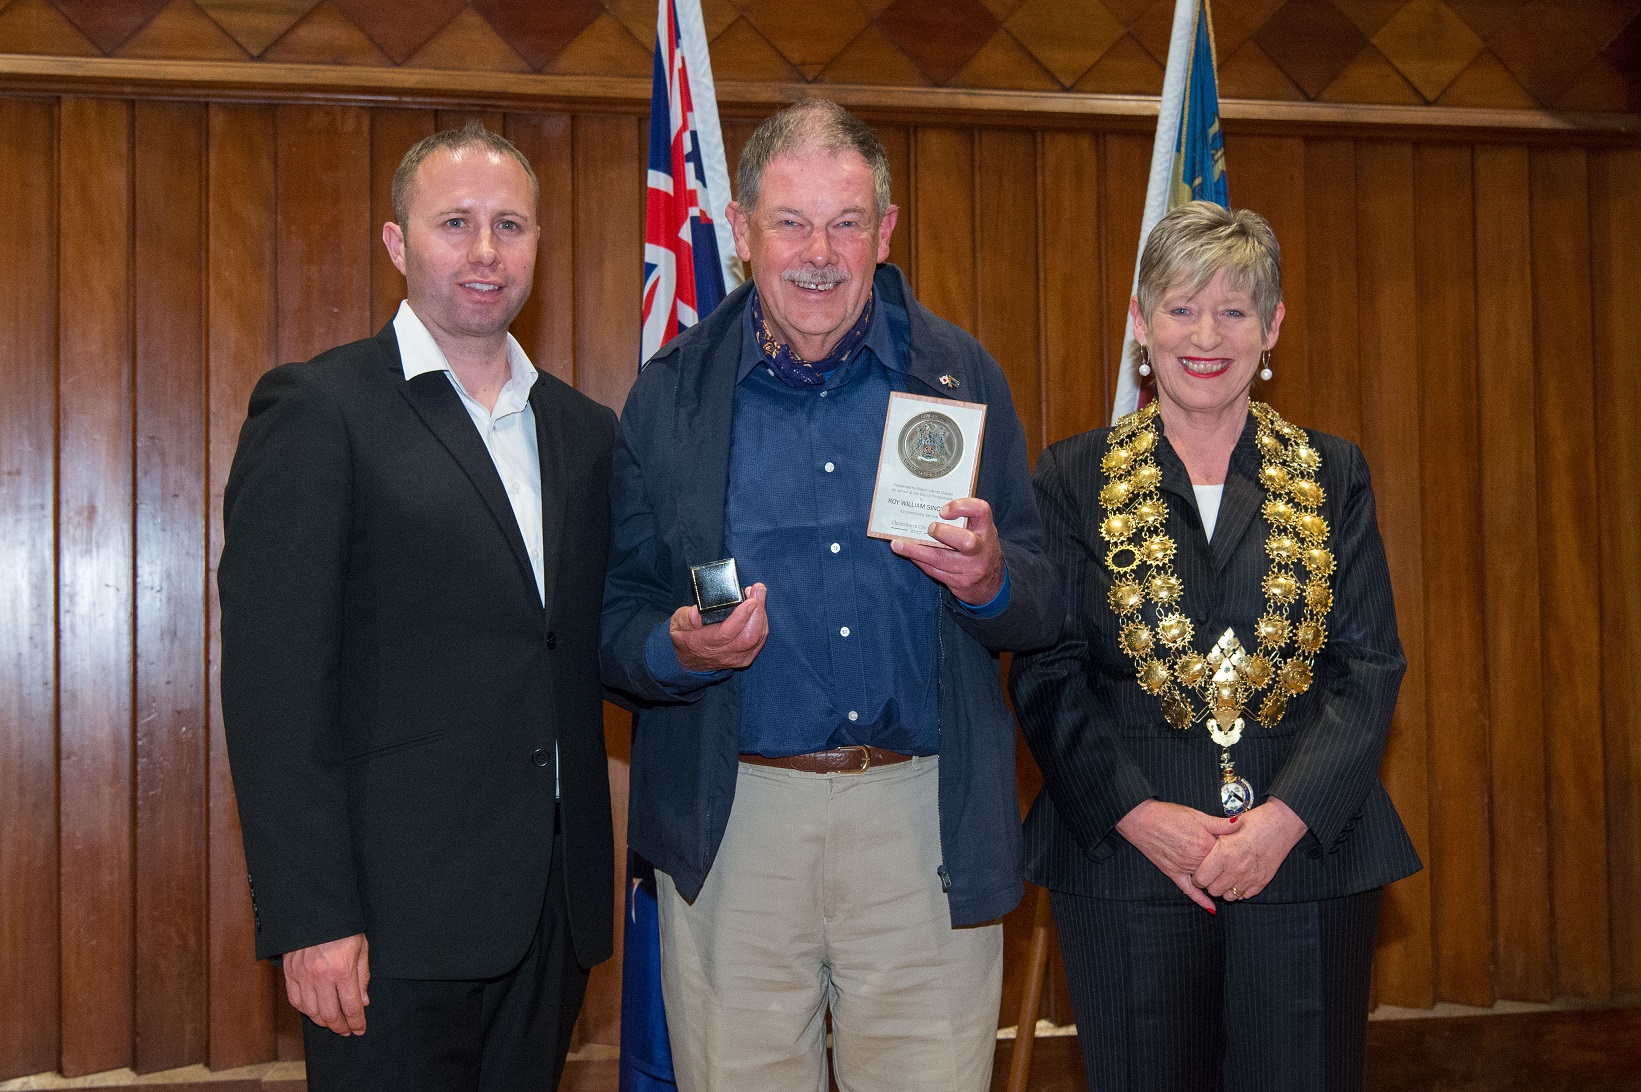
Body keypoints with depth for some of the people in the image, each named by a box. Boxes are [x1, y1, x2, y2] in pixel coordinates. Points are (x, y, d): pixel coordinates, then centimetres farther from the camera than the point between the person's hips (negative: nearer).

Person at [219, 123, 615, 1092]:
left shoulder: (584, 431, 13)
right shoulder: (318, 411, -5)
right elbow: (273, 680, -11)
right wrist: (312, 917, -16)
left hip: (555, 907, 6)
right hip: (400, 917, -5)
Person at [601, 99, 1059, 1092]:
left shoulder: (962, 376, 6)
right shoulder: (670, 395, 4)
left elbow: (1047, 610, 7)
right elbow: (617, 619, 6)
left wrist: (990, 583, -15)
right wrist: (676, 650, -16)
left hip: (928, 824, 1)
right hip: (733, 827, 0)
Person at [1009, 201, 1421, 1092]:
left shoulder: (1332, 476, 8)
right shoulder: (1075, 478, 4)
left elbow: (1370, 667, 2)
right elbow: (1046, 674, 1)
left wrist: (1287, 815, -12)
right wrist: (1137, 813, -12)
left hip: (1308, 856, 1)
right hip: (1125, 857, -1)